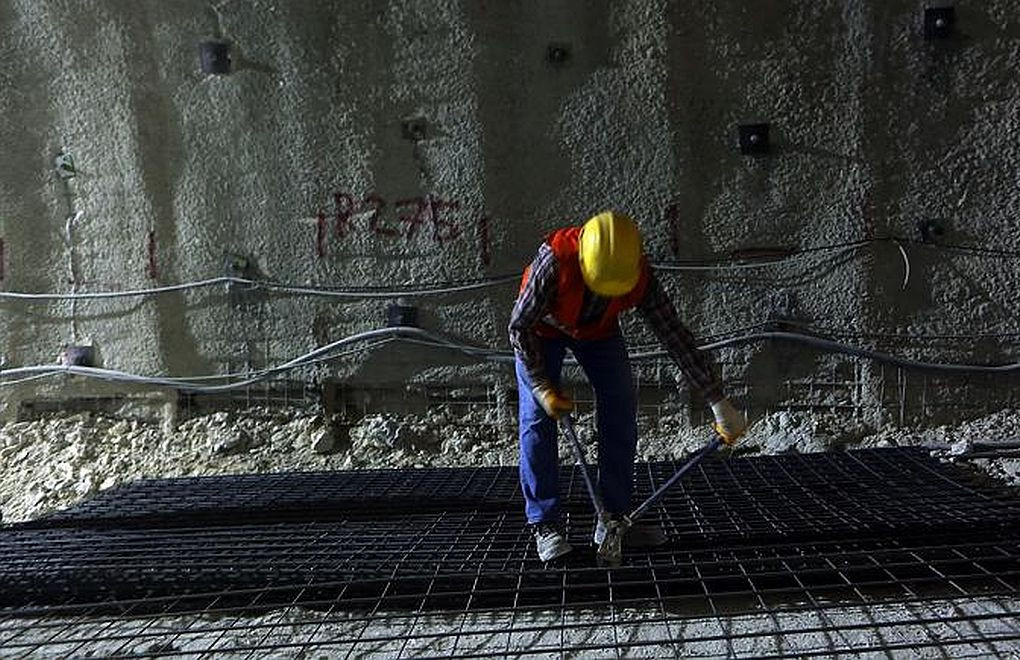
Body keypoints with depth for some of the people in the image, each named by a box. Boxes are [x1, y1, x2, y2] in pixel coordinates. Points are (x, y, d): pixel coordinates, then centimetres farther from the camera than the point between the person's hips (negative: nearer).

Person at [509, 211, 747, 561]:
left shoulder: (639, 275, -32)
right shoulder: (555, 260, -41)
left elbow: (676, 336, -27)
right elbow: (519, 326, -27)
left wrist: (719, 404, -27)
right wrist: (542, 387, -26)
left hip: (599, 330, 3)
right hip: (542, 329, -3)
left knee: (621, 411, -5)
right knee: (537, 418, -12)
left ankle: (614, 517, 6)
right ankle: (544, 523, -2)